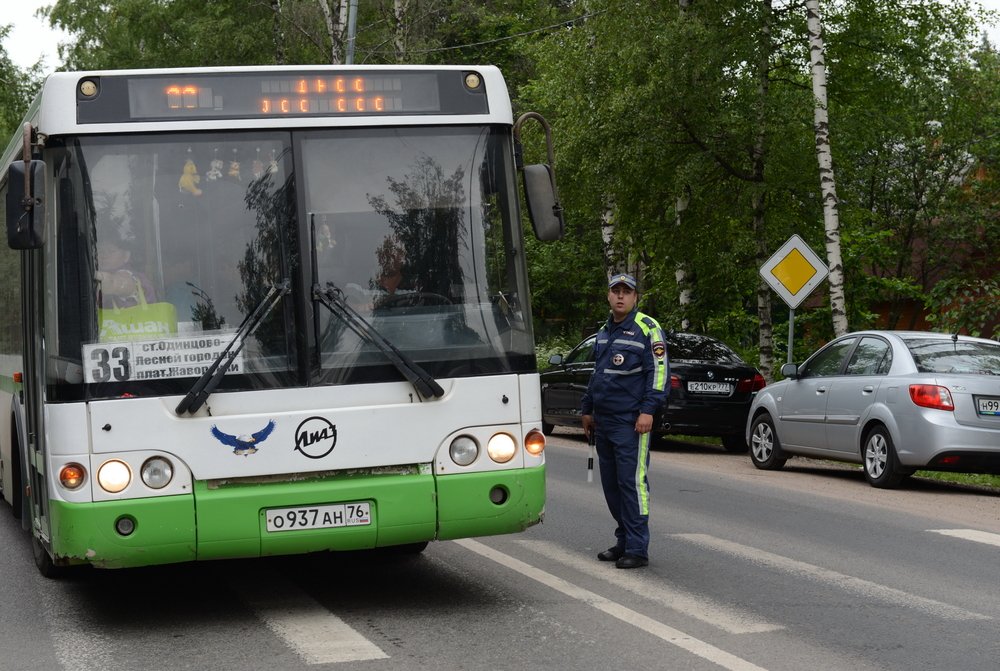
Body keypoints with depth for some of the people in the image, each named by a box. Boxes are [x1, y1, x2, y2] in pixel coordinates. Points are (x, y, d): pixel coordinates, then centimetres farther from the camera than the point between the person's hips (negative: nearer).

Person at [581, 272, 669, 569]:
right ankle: (624, 541, 21)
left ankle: (637, 549, -7)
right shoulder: (604, 331, 18)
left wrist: (648, 411, -18)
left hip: (630, 422, -8)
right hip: (603, 421, 8)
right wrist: (588, 410, 25)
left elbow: (659, 371, -11)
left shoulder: (647, 328, -6)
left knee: (632, 482, -10)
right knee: (611, 485, 11)